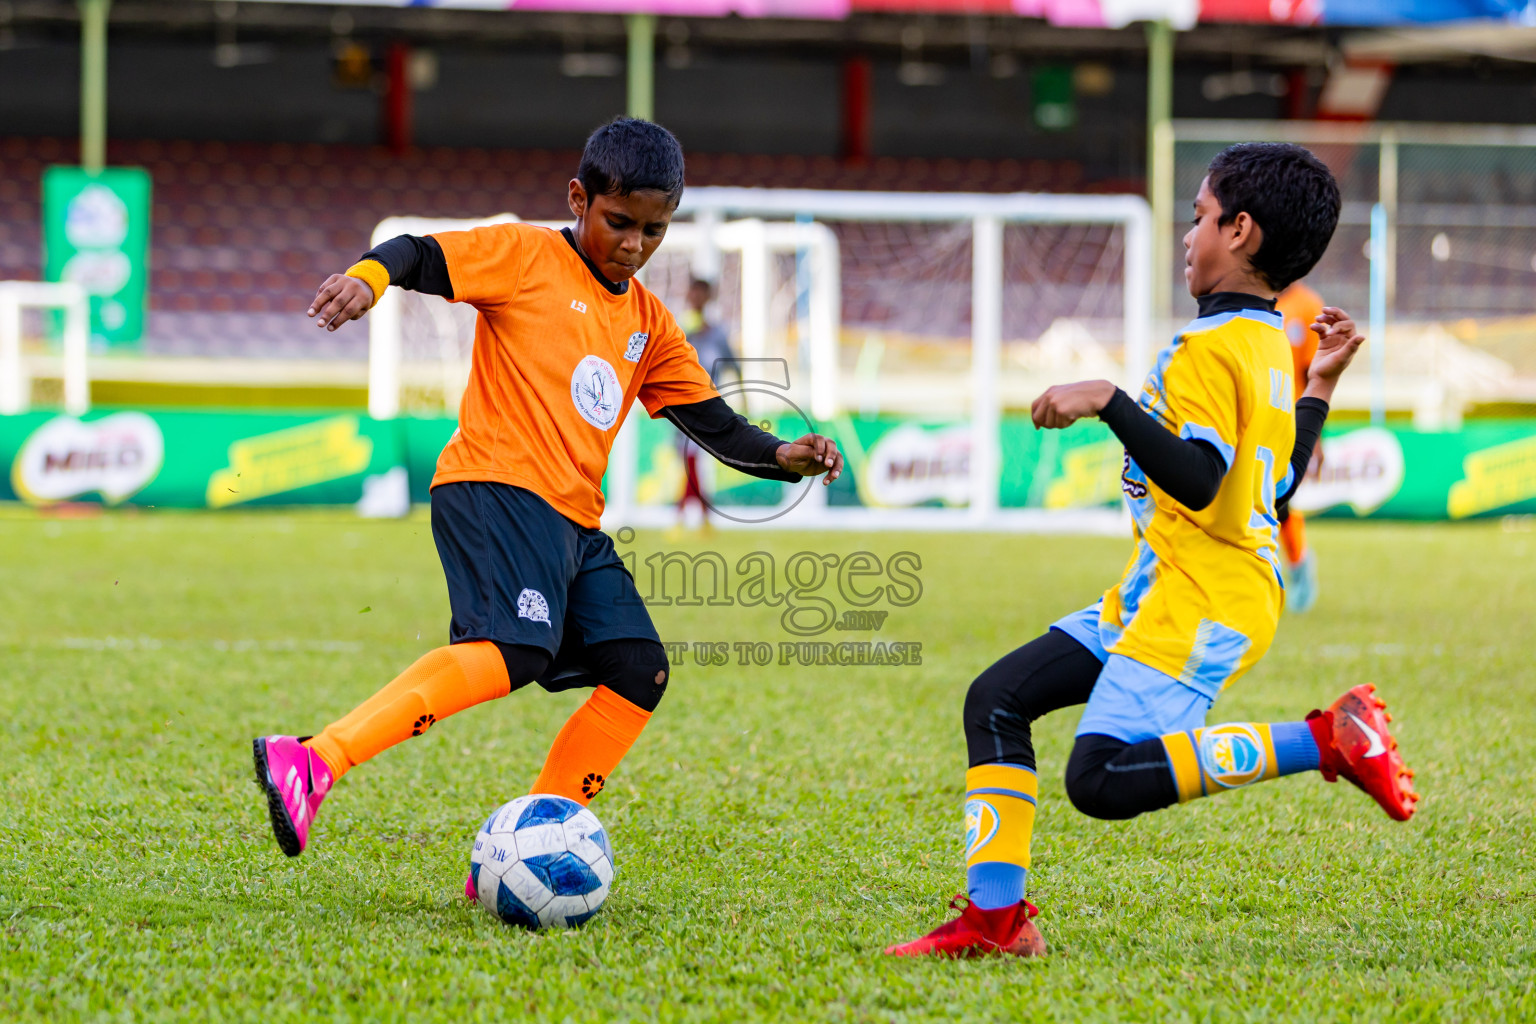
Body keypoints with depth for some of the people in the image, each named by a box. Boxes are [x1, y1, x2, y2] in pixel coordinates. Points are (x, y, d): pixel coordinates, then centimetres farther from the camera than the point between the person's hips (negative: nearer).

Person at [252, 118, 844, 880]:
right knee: (514, 649, -30)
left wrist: (782, 457, 5)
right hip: (495, 486, -8)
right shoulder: (527, 257, 3)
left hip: (573, 520, 8)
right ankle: (312, 763, -38)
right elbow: (424, 256, -8)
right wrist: (369, 274, -30)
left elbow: (712, 422, 23)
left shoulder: (649, 325, 23)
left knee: (638, 672, -1)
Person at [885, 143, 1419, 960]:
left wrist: (1108, 401, -24)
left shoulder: (1209, 347, -14)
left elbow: (1198, 480, -26)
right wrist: (1319, 388, 28)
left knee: (1102, 780, -22)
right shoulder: (1269, 348, 15)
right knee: (997, 700, 8)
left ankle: (1327, 739, -16)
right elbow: (1279, 486, 22)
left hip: (1198, 606, -10)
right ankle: (994, 915, 6)